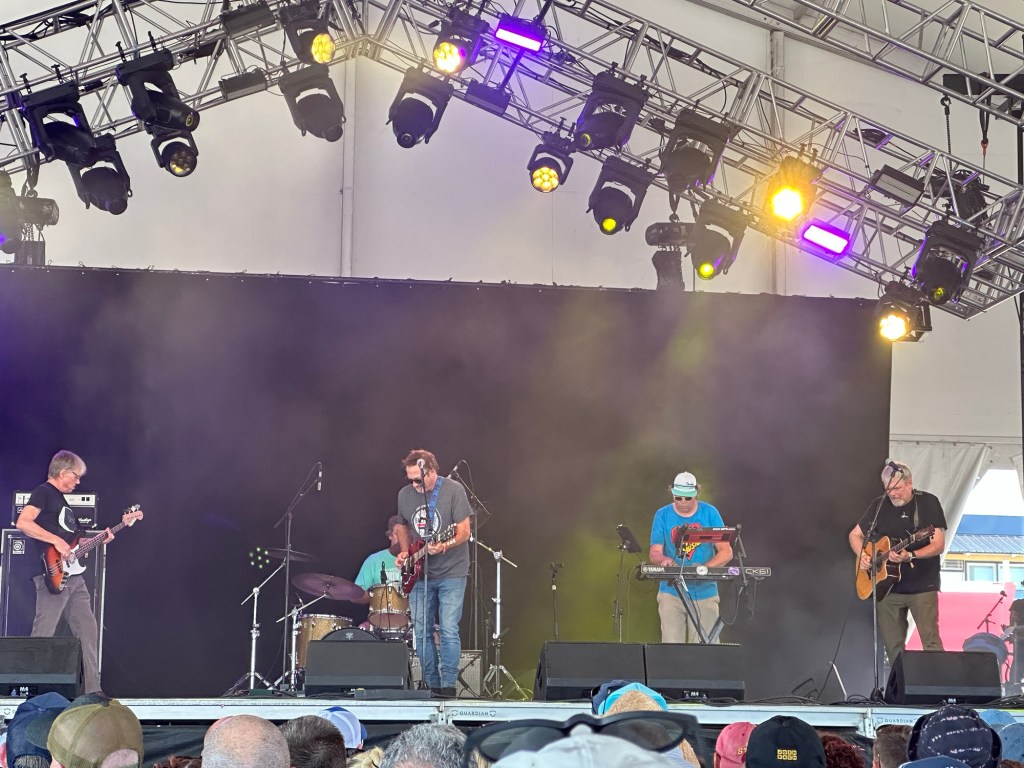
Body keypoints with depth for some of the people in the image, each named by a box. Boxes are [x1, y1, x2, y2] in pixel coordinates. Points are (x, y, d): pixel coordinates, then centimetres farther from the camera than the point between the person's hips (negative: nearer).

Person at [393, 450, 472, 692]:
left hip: (451, 573, -5)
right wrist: (404, 552, 5)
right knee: (421, 633, 4)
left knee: (448, 631, -11)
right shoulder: (405, 495, 5)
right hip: (420, 575, 5)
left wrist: (444, 546, -28)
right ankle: (432, 685, 14)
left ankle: (448, 686, -5)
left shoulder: (453, 490, -10)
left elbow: (464, 532, -12)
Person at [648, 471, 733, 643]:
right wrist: (664, 559, -22)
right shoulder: (662, 515, 4)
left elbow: (726, 552, 0)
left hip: (705, 592, 0)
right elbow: (654, 553, 2)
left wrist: (706, 567, -18)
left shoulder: (710, 513, 2)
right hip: (672, 594, 0)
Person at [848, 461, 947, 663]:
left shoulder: (928, 503, -4)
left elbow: (938, 545, -9)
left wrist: (910, 556, -25)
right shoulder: (879, 506, 5)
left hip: (922, 587, -3)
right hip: (887, 586, 3)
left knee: (931, 642, -11)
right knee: (893, 646, 4)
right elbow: (855, 535, 14)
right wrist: (861, 555, -7)